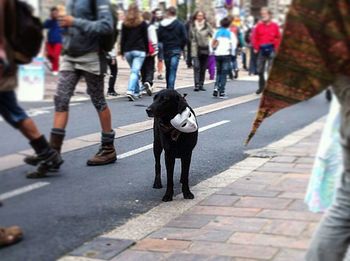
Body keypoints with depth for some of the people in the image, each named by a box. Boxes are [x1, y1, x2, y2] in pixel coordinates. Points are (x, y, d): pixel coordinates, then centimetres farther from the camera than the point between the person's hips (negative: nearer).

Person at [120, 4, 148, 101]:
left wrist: (122, 52, 11)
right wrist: (147, 50, 11)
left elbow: (122, 39, 7)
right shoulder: (142, 23, 0)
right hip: (139, 51, -3)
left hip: (128, 51, 3)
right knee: (135, 72, -10)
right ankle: (130, 91, -27)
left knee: (134, 71, 17)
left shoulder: (125, 24, 6)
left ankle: (137, 92, 20)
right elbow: (145, 38, 2)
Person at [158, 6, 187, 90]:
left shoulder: (162, 25, 0)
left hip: (166, 50, 3)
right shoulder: (180, 24, -5)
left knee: (168, 70, 16)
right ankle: (171, 89, -15)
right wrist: (181, 47, 7)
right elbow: (185, 38, -7)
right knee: (173, 71, -7)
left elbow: (159, 38, 0)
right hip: (176, 50, -3)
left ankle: (168, 88, 24)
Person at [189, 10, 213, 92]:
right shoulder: (192, 26, 6)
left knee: (203, 68, 7)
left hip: (205, 49, 1)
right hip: (195, 49, -1)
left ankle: (201, 84, 16)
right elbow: (190, 37, 14)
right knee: (196, 67, -13)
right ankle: (197, 84, -16)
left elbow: (212, 35, 0)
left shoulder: (207, 26, 1)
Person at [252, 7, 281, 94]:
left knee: (271, 70, -8)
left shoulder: (275, 26, 1)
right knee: (260, 70, 8)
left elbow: (278, 38, 3)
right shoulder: (259, 26, 6)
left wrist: (276, 49, -4)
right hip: (261, 50, 3)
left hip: (271, 49, -3)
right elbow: (255, 37, 7)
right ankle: (261, 87, 23)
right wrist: (256, 48, -1)